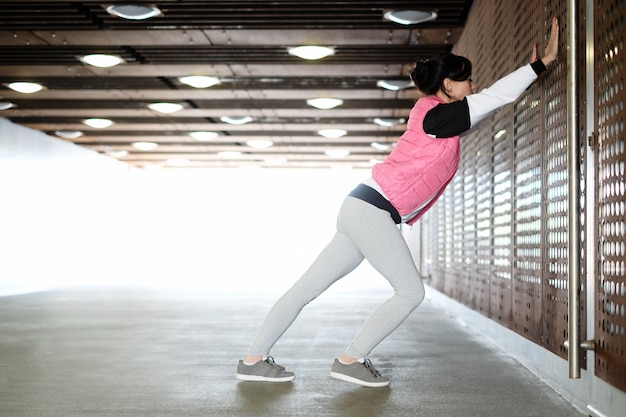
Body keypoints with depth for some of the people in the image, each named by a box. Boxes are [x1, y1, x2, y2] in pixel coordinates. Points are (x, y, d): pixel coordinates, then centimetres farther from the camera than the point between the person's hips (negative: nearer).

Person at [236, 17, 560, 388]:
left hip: (363, 209, 10)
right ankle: (351, 360, 1)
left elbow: (493, 100, 31)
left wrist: (529, 71, 30)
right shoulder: (437, 115, -8)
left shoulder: (437, 116, 18)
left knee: (308, 287, 7)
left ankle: (254, 359, 11)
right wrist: (544, 61, -4)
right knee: (411, 291, -2)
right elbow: (496, 97, -9)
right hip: (373, 209, -10)